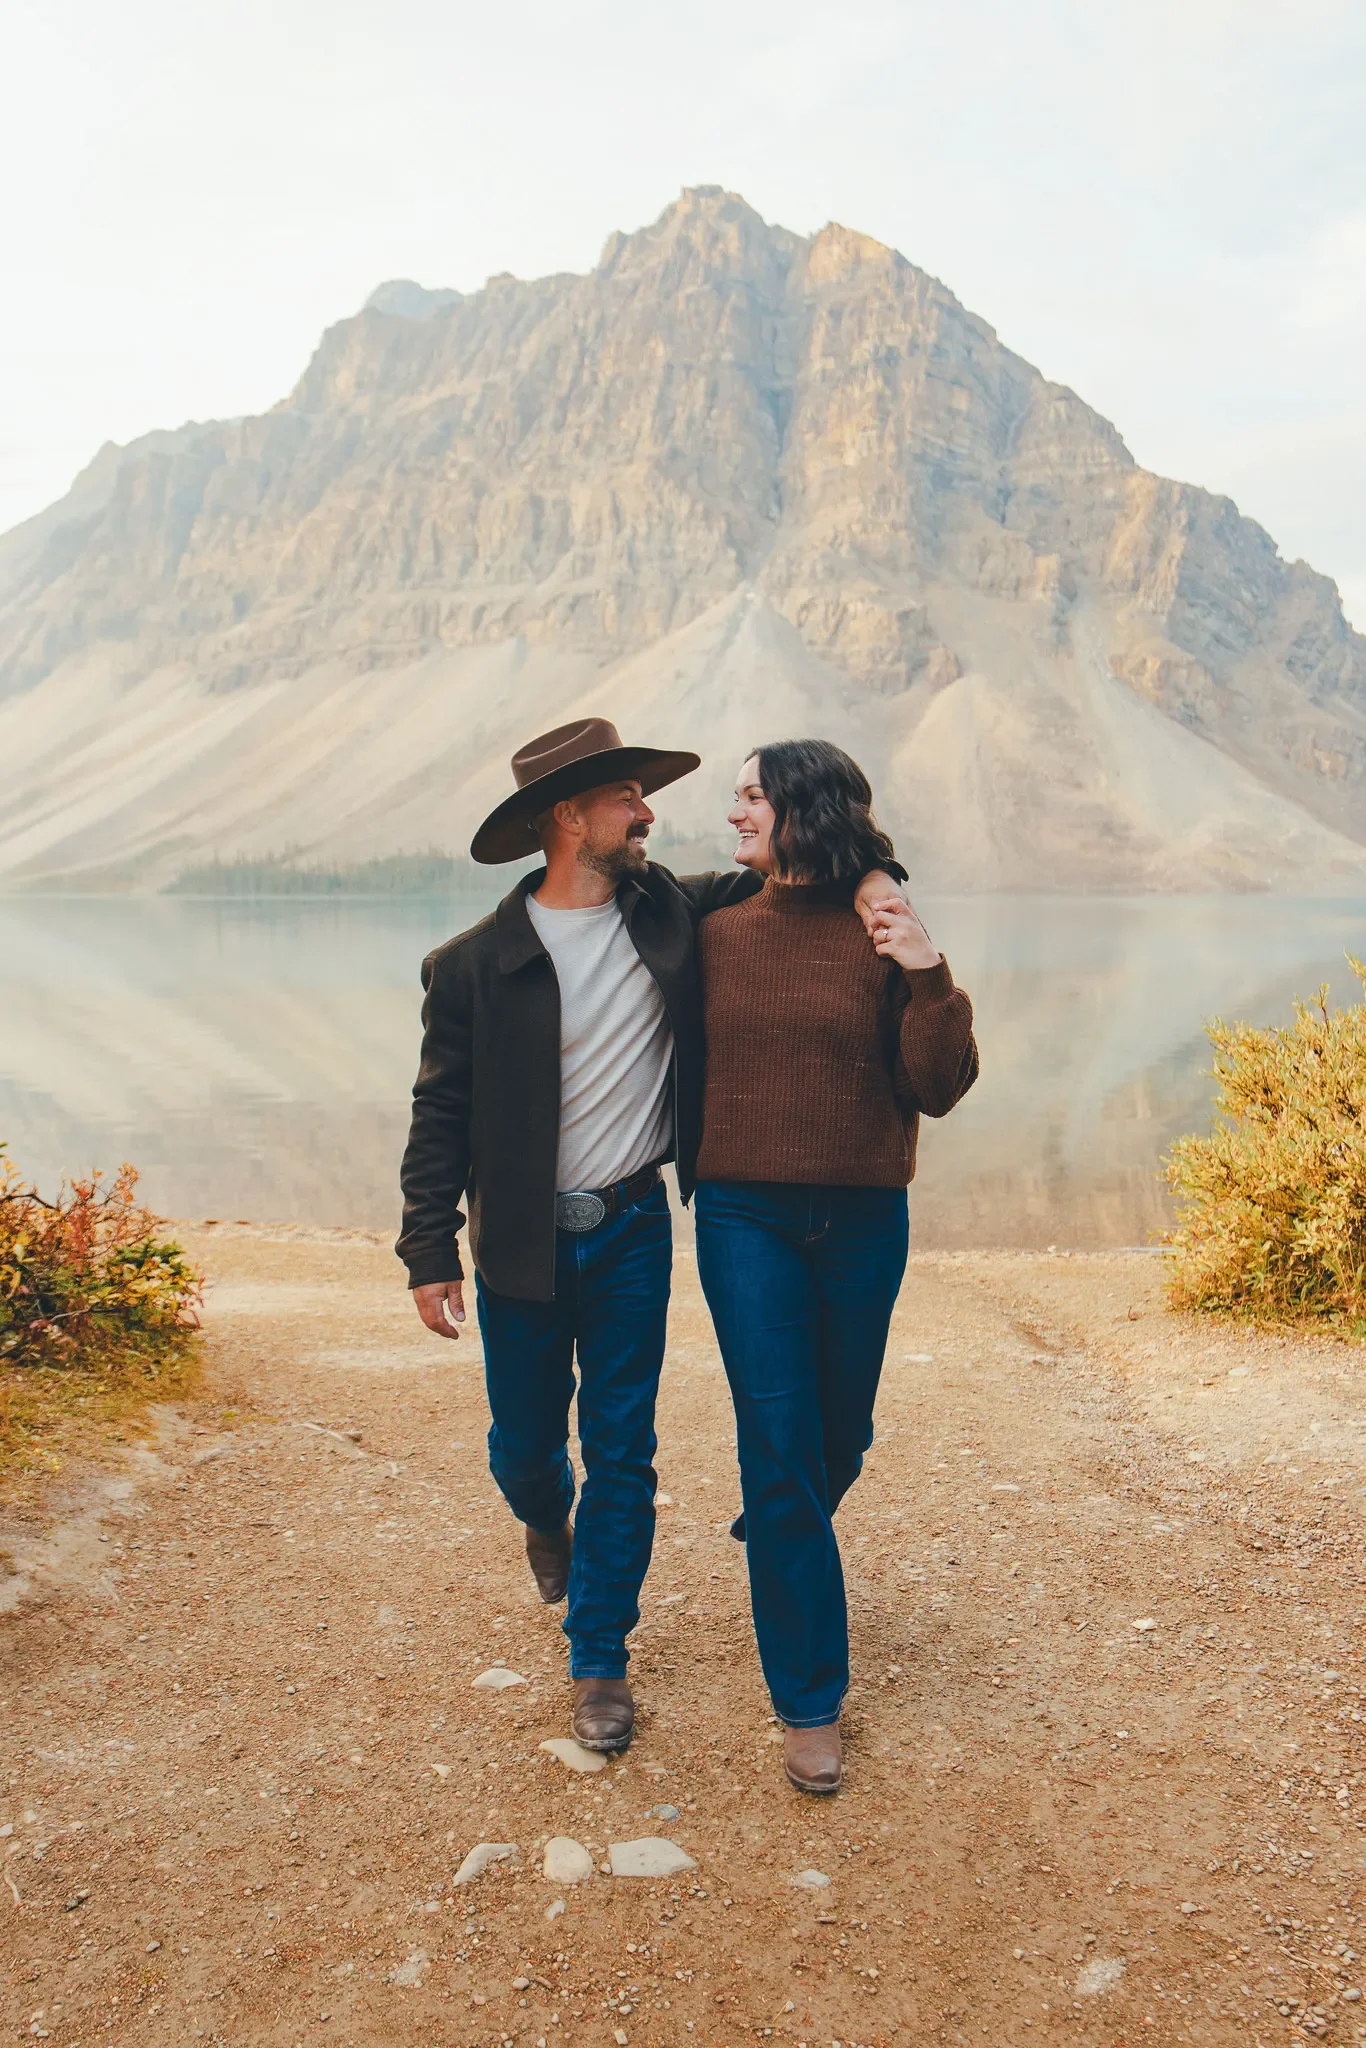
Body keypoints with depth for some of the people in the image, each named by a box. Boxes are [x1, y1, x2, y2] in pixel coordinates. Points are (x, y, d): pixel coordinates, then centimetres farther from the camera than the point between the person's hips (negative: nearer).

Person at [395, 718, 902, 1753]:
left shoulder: (671, 911, -2)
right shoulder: (475, 965, -9)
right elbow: (442, 1116, -5)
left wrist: (867, 871, -12)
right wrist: (431, 1253, -8)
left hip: (633, 1230, 2)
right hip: (522, 1242, -1)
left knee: (622, 1454, 7)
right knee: (525, 1443, 15)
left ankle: (600, 1664, 24)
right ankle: (548, 1523, 52)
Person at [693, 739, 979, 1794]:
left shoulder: (883, 934, -5)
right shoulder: (718, 930, 1)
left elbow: (939, 1090, -8)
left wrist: (930, 981, -20)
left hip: (861, 1220, 0)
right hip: (745, 1217, 0)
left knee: (841, 1434, 17)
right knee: (779, 1444, -2)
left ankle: (779, 1538, 51)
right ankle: (810, 1701, 10)